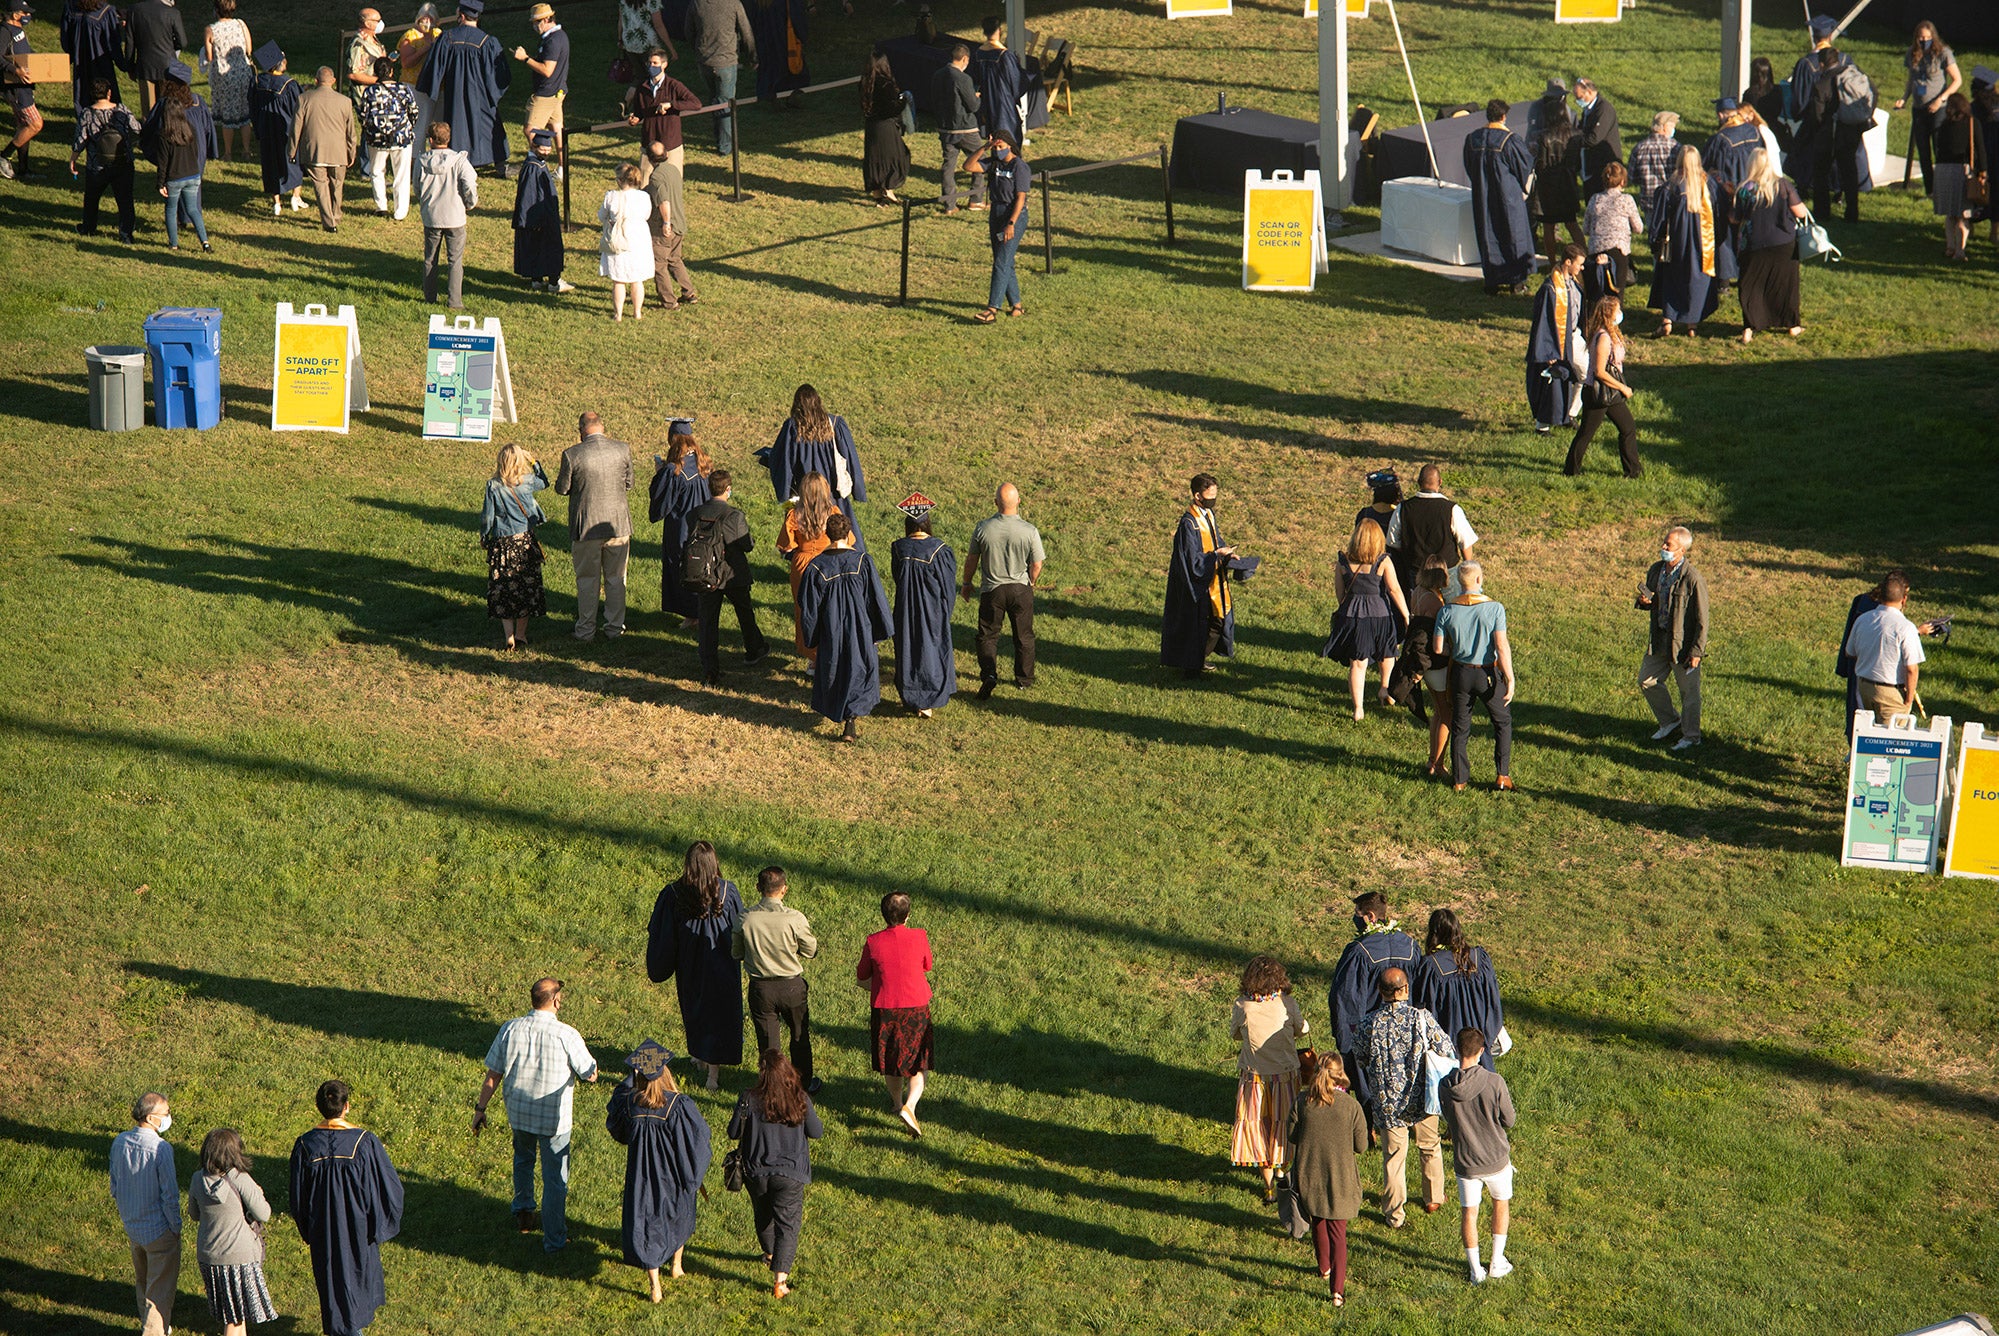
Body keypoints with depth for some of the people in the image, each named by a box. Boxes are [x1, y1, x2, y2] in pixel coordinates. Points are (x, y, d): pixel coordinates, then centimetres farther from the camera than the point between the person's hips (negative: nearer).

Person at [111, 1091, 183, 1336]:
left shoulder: (119, 1142, -5)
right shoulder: (161, 1149, -25)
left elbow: (115, 1186, 7)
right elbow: (170, 1195, -21)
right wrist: (175, 1227, -7)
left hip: (131, 1226, 7)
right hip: (159, 1231, -7)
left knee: (142, 1282, 25)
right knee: (160, 1288, 6)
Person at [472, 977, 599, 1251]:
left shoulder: (510, 1029, -10)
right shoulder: (567, 1035, -21)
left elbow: (493, 1075, -4)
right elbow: (590, 1075, -10)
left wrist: (480, 1109, 8)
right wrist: (585, 1051, 10)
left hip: (518, 1113, 4)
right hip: (554, 1118, -4)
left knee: (523, 1159, 33)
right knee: (555, 1178, 11)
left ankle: (523, 1213, 45)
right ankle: (554, 1240, 19)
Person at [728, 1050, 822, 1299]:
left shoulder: (749, 1100, -15)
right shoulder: (800, 1099, -12)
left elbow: (733, 1132, -4)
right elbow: (817, 1132, 0)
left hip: (756, 1172, 1)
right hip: (790, 1174, -1)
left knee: (764, 1216, 26)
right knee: (788, 1223, 2)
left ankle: (770, 1254, 51)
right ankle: (780, 1278, -11)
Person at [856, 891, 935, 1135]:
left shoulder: (873, 942, -11)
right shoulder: (919, 937, -11)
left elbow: (861, 980, 1)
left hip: (884, 1010, 1)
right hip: (916, 1010, -1)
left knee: (890, 1062, 22)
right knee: (920, 1063, 12)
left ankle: (898, 1102, 41)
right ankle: (910, 1105, -8)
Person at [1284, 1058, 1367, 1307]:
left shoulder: (1301, 1102, -9)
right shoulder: (1351, 1106, -13)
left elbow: (1291, 1136, 1)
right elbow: (1361, 1146, -6)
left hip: (1308, 1174, 2)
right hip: (1340, 1177, -2)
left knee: (1318, 1222, 25)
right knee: (1337, 1231, 6)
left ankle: (1325, 1268, 45)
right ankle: (1337, 1289, -4)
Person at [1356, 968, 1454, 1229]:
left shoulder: (1369, 1023, -13)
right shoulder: (1422, 1018, -16)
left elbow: (1363, 1062, 0)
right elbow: (1447, 1052, -9)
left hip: (1387, 1102, 0)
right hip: (1421, 1100, 0)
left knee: (1393, 1157, 13)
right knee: (1429, 1148, 24)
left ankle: (1394, 1215, 20)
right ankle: (1433, 1199, 39)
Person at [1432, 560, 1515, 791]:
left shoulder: (1448, 610, -8)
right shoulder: (1494, 608, -16)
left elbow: (1438, 648, -4)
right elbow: (1502, 646, -18)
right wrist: (1510, 679, -12)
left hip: (1461, 673, 2)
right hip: (1488, 674, -2)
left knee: (1460, 728, 15)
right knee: (1503, 722, 17)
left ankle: (1459, 780, 18)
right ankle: (1503, 776, 14)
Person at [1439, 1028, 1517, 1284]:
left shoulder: (1445, 1086, -15)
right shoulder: (1494, 1082, -22)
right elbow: (1508, 1121, -11)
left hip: (1465, 1162, 1)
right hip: (1496, 1158, -1)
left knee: (1469, 1214, 15)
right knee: (1501, 1204, 23)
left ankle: (1476, 1272, 23)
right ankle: (1497, 1263, 28)